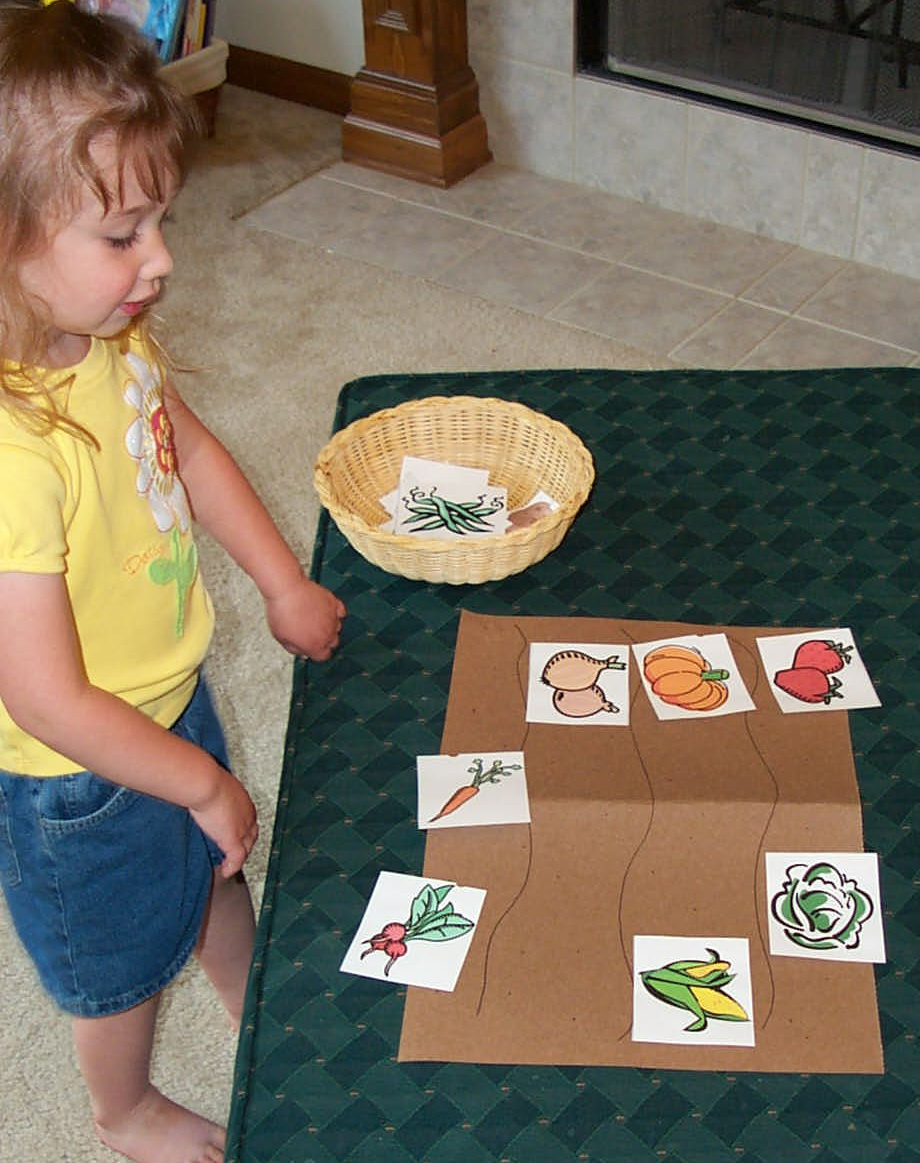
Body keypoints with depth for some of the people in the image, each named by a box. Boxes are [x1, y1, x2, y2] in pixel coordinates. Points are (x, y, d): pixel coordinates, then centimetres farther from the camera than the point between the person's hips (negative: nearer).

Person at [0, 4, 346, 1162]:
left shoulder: (107, 338, -15)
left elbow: (190, 447, 7)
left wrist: (285, 586, 7)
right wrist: (202, 781, -19)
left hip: (173, 701, 7)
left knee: (217, 872, 34)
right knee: (121, 964, 23)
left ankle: (255, 1008, 65)